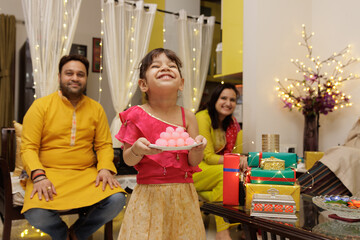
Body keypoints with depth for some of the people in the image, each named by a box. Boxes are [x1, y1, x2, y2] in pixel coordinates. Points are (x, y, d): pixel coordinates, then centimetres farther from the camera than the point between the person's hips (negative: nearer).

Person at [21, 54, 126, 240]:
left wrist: (105, 169, -12)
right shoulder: (41, 105, 3)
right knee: (36, 213, -31)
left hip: (87, 174, 2)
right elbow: (28, 147, -2)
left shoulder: (96, 108, 11)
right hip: (49, 173, -2)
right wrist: (38, 176, -18)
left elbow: (104, 145, 7)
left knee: (116, 200, -24)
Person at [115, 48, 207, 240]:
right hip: (149, 193, -2)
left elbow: (194, 162, 1)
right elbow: (128, 160, -1)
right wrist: (137, 149, -21)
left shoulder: (187, 117, 0)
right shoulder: (137, 115, -4)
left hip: (183, 193, 2)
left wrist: (197, 148, -19)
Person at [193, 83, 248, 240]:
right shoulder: (203, 118, -15)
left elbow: (236, 154, 2)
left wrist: (242, 162, -21)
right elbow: (208, 157, -19)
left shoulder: (233, 123, 7)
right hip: (192, 171, -6)